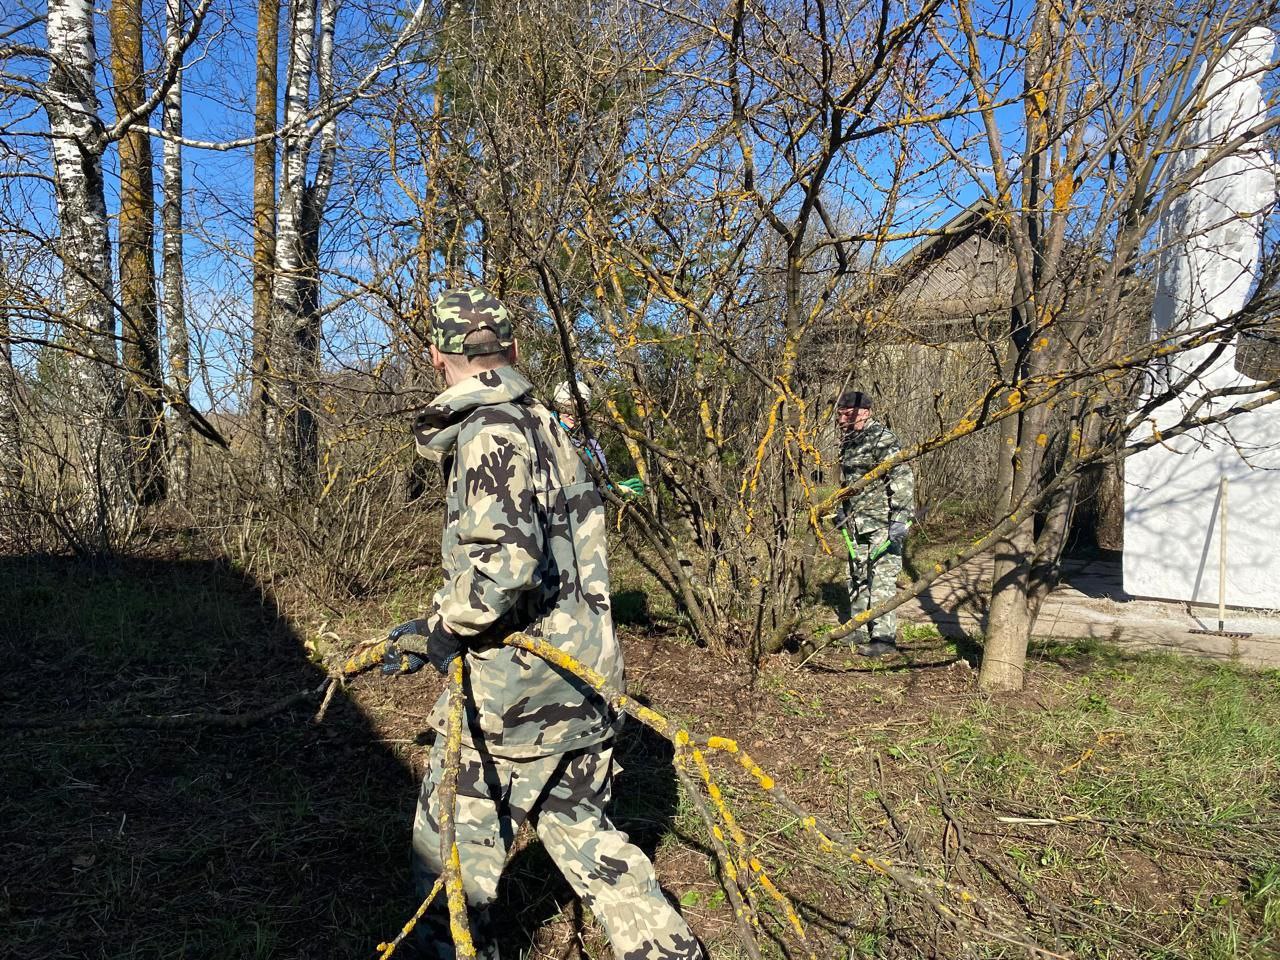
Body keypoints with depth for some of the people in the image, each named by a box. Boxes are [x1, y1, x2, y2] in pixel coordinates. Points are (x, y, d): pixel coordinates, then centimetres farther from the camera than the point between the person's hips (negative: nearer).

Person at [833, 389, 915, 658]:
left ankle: (884, 638, -5)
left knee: (881, 577, -9)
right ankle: (859, 631, 23)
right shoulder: (847, 441, 14)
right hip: (856, 523, 9)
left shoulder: (882, 438, -12)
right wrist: (841, 509, 28)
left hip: (882, 522, -9)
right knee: (857, 576, 13)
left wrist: (900, 519, -23)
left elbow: (903, 479, -18)